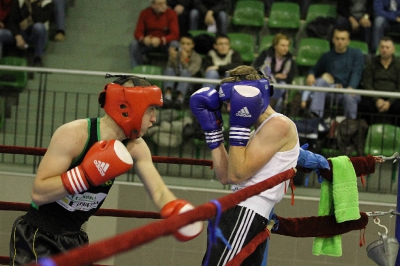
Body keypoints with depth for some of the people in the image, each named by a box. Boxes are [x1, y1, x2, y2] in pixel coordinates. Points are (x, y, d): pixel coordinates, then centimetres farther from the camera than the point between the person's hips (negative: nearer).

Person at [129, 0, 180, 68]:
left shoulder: (171, 13, -12)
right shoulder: (145, 13, -6)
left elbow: (175, 35, -18)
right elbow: (138, 32, -7)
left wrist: (161, 40, -37)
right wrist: (143, 39, -32)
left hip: (164, 43, -1)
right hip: (148, 43, 2)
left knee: (175, 45, -33)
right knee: (133, 44, -25)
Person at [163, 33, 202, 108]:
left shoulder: (197, 57, 2)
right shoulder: (176, 54, 7)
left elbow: (190, 72, -13)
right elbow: (170, 69, -6)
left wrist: (184, 61, -27)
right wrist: (172, 59, -22)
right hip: (174, 82, 2)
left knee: (185, 72, -32)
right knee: (169, 70, -26)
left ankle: (180, 97, -53)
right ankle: (167, 95, -48)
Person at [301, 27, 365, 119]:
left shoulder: (356, 54, 9)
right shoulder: (327, 56, 18)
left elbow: (356, 73, -4)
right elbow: (315, 69, 29)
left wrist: (351, 88, -24)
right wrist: (311, 75, 2)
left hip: (350, 91, -3)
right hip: (333, 92, 3)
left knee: (349, 96, -38)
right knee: (320, 81, -26)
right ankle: (315, 114, -39)